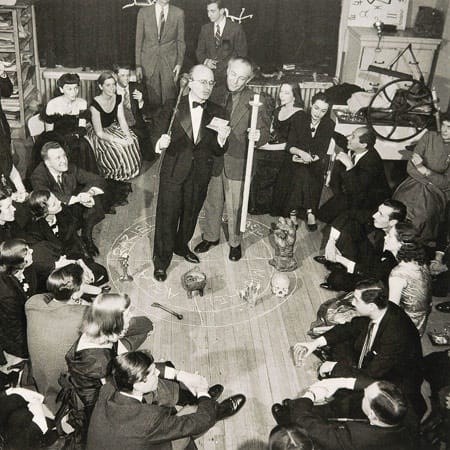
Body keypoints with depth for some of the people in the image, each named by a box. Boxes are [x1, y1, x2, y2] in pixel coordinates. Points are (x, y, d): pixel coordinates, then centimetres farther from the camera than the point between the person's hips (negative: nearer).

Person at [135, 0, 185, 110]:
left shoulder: (178, 13, 1)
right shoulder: (143, 12, 1)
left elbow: (180, 41, 6)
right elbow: (139, 40, 3)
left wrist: (179, 63, -2)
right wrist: (138, 65, -1)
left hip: (170, 62, 0)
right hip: (149, 61, 0)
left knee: (169, 99, -3)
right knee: (154, 100, 2)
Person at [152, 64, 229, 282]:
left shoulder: (216, 112, -1)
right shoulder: (173, 107, -9)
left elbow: (218, 151, -1)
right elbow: (157, 135, -5)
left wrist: (220, 140, -23)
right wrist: (161, 143, -29)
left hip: (200, 174, 3)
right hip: (174, 172, -3)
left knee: (191, 214, 21)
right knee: (167, 216, 5)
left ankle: (181, 245, 48)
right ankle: (161, 260, 23)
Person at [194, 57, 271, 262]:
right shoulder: (216, 94, 1)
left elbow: (265, 131, -14)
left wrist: (258, 136, -34)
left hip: (237, 162, -3)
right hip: (213, 158, 4)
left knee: (234, 207, 10)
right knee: (212, 202, 19)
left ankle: (235, 242, 33)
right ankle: (211, 236, 41)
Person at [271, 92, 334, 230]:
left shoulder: (329, 124, 0)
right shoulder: (299, 118, 0)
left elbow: (322, 153, -2)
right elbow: (289, 146, -4)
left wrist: (308, 158, -19)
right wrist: (301, 153, -24)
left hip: (315, 163, 0)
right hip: (295, 160, 0)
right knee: (303, 174, -32)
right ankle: (310, 212, -26)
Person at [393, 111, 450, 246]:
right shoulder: (430, 137, 2)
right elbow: (410, 168, -1)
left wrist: (423, 169, -20)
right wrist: (432, 180, -12)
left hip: (438, 190, -2)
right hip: (416, 183, 2)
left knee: (425, 213, -28)